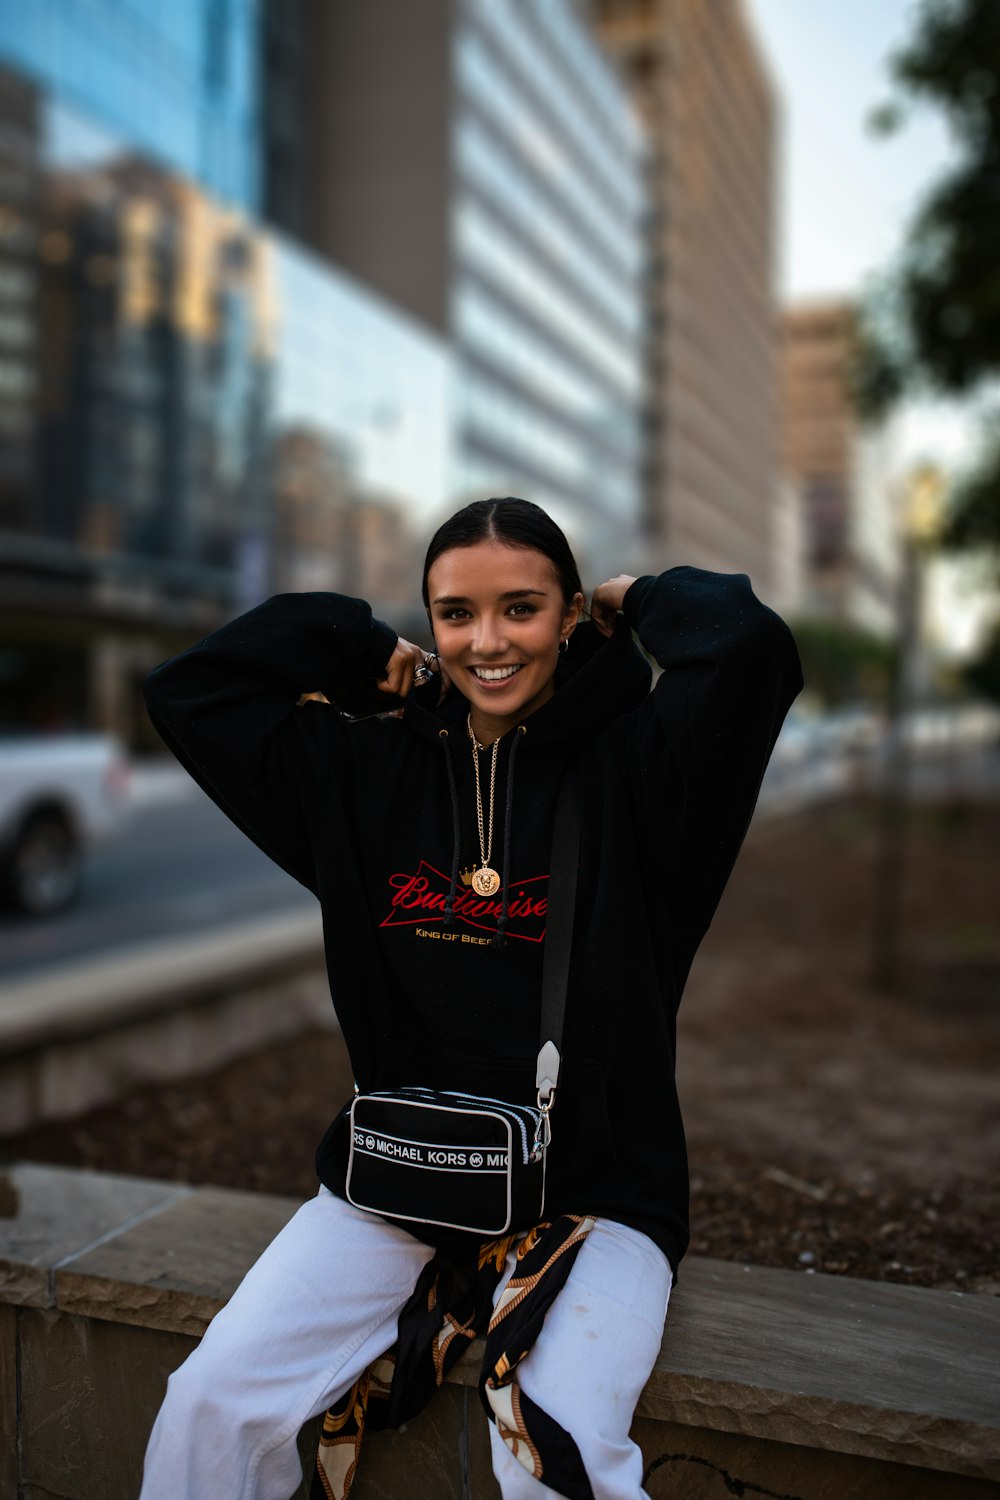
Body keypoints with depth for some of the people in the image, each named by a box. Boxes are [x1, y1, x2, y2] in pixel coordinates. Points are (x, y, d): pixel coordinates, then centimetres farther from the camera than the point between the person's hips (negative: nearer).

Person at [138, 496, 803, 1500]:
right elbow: (186, 689, 7)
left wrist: (642, 601, -5)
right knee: (211, 1401, -10)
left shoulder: (629, 763, -6)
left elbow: (749, 643, -25)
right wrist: (364, 651, 5)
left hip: (594, 1188, -3)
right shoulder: (370, 766, 5)